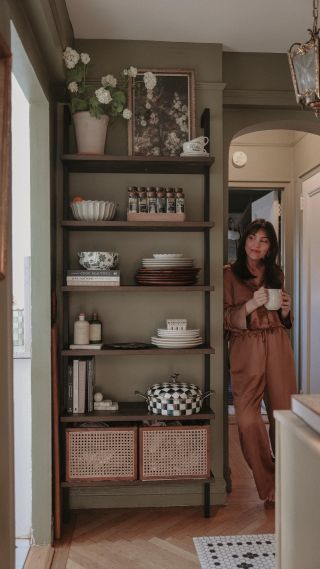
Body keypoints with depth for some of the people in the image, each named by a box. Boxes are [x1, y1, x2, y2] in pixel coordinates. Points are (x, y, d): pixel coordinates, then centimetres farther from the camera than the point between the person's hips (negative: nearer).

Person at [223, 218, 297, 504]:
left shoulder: (275, 274, 14)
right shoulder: (230, 274, 1)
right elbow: (225, 318, -4)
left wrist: (286, 308, 1)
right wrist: (252, 304, -17)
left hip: (278, 347, 3)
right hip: (246, 349, -3)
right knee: (248, 419, -8)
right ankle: (268, 485, 11)